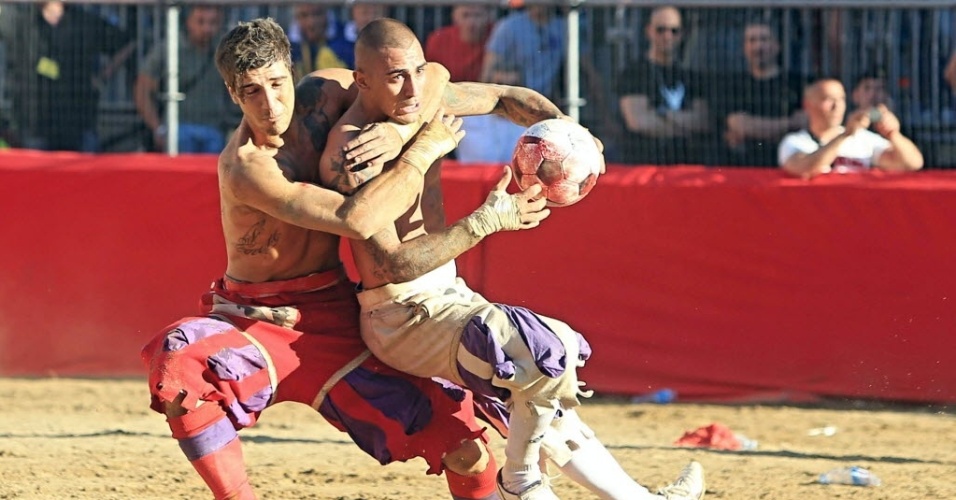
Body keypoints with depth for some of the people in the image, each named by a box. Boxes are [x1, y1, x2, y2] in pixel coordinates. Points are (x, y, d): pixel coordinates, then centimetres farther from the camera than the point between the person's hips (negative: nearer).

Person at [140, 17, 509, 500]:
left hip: (337, 326, 4)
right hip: (257, 324, -4)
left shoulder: (321, 95, -8)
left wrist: (396, 132, -15)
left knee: (467, 452, -10)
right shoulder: (244, 167, -24)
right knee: (179, 358, -39)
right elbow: (356, 220, -33)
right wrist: (422, 151, -24)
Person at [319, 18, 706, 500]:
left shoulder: (426, 94, 0)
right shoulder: (347, 158, -23)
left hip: (448, 295, 8)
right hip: (403, 316, -8)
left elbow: (504, 97, 17)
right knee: (546, 357, -24)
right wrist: (486, 221, -28)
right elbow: (393, 265, -28)